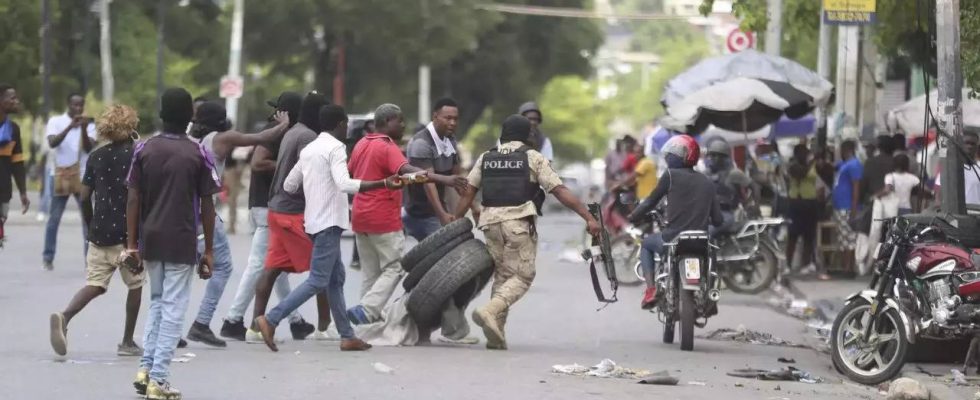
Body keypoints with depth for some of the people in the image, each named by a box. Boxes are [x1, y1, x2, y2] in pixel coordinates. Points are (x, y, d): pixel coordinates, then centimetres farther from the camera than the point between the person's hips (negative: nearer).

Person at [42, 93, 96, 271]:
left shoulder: (89, 125, 3)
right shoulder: (56, 121, 0)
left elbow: (89, 148, -9)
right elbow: (52, 143, -17)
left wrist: (83, 129, -24)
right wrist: (70, 127, -28)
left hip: (82, 177, 1)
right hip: (60, 176, -1)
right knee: (54, 219, 4)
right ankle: (48, 258, 10)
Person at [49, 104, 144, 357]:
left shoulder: (96, 157, 8)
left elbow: (85, 197, 7)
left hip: (99, 233, 4)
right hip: (127, 233, -4)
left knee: (95, 284, 2)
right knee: (135, 285, 13)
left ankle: (64, 317, -26)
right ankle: (127, 342, 16)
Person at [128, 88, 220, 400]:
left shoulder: (144, 150, 1)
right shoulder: (198, 154, -6)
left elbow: (134, 199, 0)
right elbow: (206, 206, -5)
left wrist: (131, 244, 4)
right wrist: (208, 250, 2)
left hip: (150, 241, 3)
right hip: (182, 242, -3)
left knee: (157, 302, 20)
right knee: (173, 307, 2)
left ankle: (146, 368, 11)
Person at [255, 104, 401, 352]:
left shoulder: (309, 149, 14)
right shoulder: (335, 148, -11)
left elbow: (289, 185, 18)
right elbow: (344, 183, -27)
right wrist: (384, 184, -32)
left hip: (315, 219, 10)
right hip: (329, 221, -10)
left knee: (335, 278, 12)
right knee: (318, 281, -10)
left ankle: (347, 336, 12)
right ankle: (271, 320, -16)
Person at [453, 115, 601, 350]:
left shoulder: (486, 158, 15)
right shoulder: (533, 158, 3)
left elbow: (468, 193, 8)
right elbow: (560, 192, -3)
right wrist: (589, 218, -5)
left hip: (490, 222, 5)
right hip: (519, 222, -5)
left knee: (501, 275, 15)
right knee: (522, 276, 1)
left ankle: (496, 335, 8)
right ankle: (490, 311, -23)